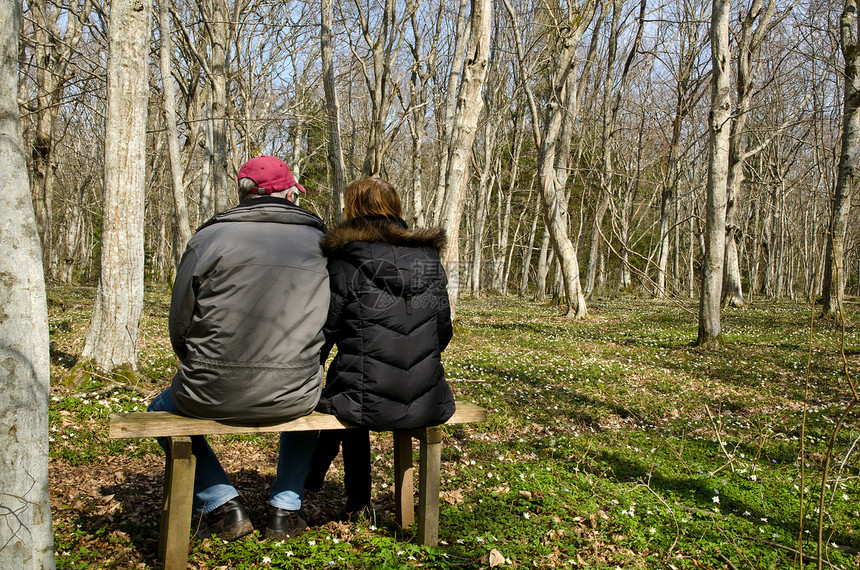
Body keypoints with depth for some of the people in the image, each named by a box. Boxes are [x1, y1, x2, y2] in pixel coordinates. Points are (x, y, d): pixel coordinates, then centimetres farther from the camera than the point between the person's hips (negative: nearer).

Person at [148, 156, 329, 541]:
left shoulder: (209, 238, -4)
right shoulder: (320, 242, 2)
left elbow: (179, 327, 1)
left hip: (214, 396, -2)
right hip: (292, 400, 2)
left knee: (161, 411, 31)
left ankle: (223, 506, 21)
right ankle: (285, 509, 30)